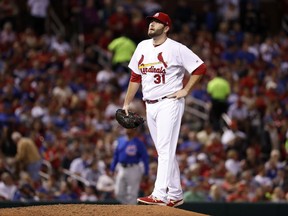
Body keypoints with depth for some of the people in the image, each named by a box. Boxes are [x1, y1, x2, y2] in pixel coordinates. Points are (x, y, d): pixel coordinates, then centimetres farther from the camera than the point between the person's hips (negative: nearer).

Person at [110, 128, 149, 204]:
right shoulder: (120, 140, 10)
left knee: (132, 194, -4)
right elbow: (116, 155, 17)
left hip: (133, 170, -6)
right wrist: (112, 168, 13)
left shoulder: (138, 143, -6)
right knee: (119, 193, 5)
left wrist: (146, 172, -10)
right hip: (121, 169, 6)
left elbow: (145, 157, -6)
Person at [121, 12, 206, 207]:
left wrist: (185, 90, -10)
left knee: (165, 149, -14)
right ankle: (175, 195, 17)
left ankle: (160, 195, -22)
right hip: (150, 106, 7)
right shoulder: (142, 47, 11)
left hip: (169, 104, -7)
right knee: (164, 152, 11)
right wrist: (127, 102, 16)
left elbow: (200, 68, -7)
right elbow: (136, 76, 18)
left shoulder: (176, 49, -8)